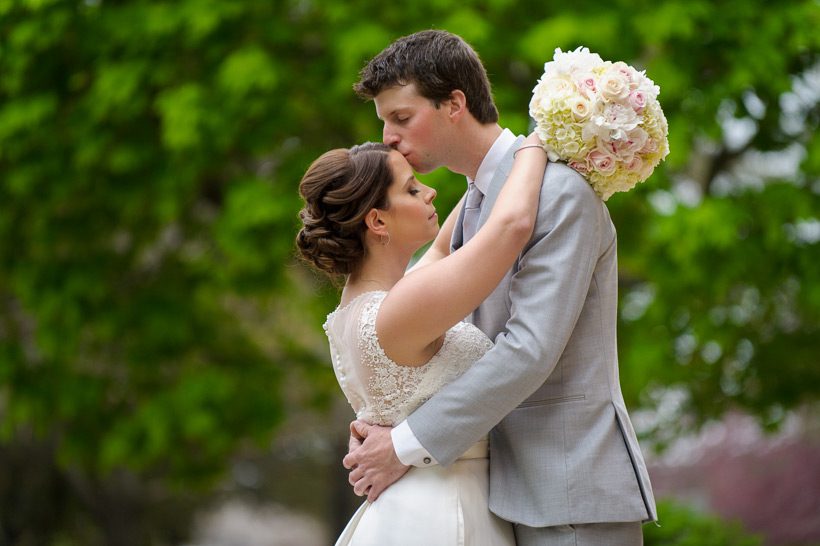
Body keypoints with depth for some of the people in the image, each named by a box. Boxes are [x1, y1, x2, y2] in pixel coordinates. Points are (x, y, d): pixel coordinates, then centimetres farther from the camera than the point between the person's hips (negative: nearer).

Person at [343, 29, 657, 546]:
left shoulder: (560, 192, -12)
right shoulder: (475, 200, 16)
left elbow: (530, 349, -20)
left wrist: (407, 445, -17)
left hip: (574, 495, -8)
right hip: (517, 490, 8)